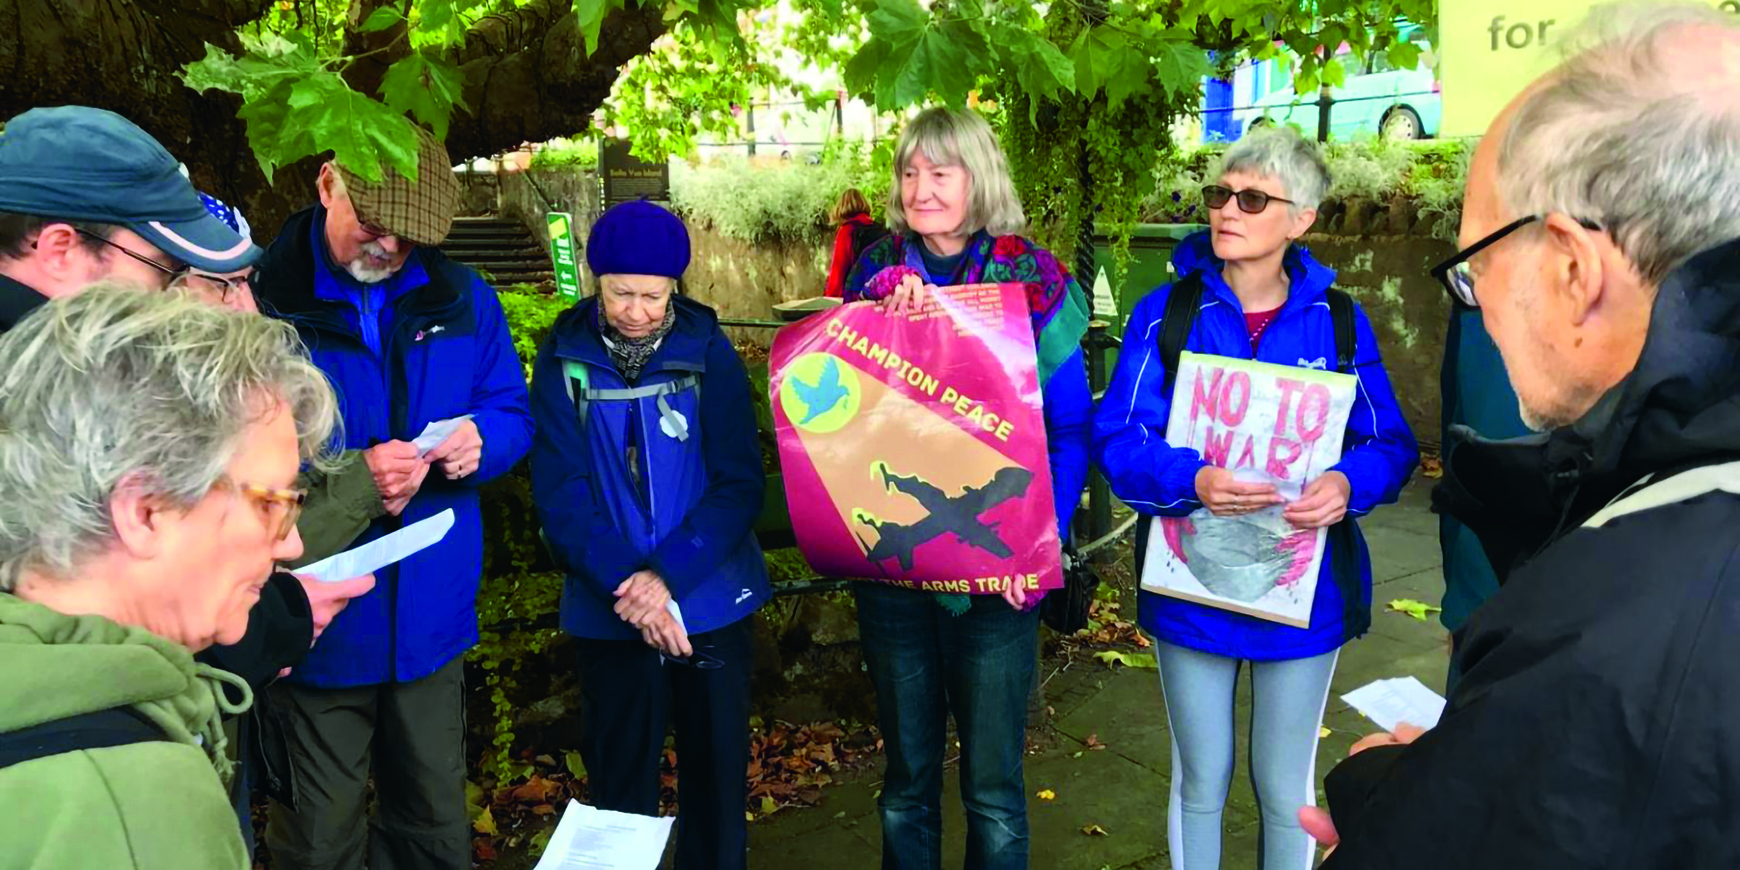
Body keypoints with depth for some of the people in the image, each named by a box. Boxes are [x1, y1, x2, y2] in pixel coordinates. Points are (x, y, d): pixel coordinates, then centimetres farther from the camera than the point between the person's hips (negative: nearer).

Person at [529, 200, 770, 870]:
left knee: (718, 776, 14)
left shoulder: (708, 351, -5)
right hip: (610, 614, 0)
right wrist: (627, 584, -20)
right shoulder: (564, 361, -4)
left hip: (711, 602, 0)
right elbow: (560, 494, -8)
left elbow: (739, 482, -8)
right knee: (619, 785, 13)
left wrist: (669, 574, -19)